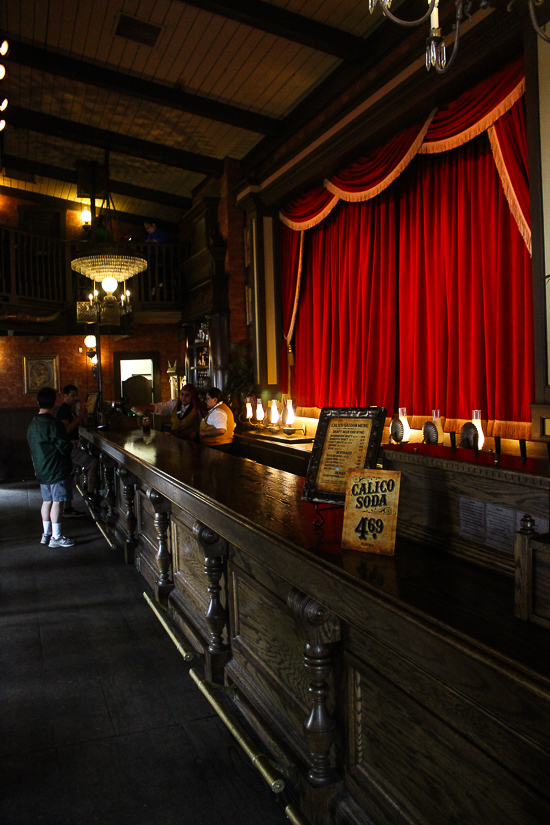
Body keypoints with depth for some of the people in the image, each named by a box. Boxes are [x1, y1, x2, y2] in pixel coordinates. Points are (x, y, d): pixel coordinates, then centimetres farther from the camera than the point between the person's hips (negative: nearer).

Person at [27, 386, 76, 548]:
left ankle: (46, 534, 24)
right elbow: (65, 448, -19)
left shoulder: (32, 424, 7)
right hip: (57, 469, -8)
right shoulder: (52, 424, -19)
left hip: (41, 470, 8)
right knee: (57, 502, -2)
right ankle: (56, 537, 3)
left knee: (47, 501, 16)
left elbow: (32, 448, 16)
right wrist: (72, 445, 1)